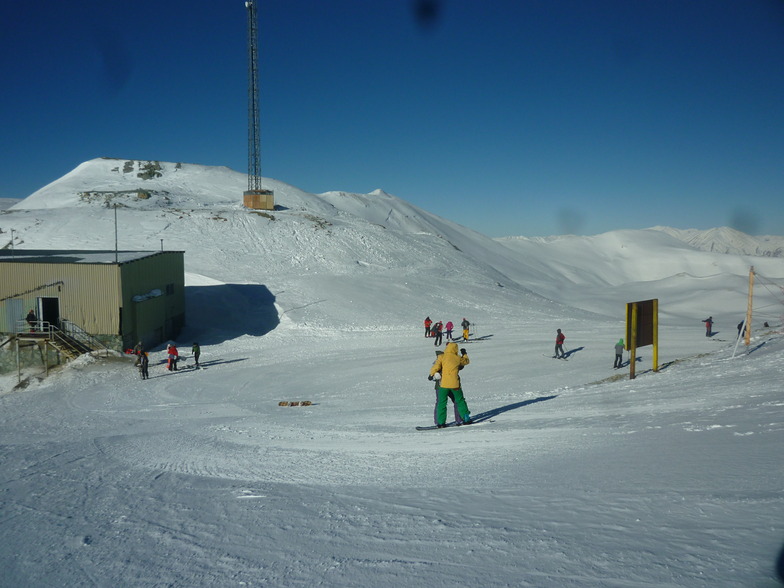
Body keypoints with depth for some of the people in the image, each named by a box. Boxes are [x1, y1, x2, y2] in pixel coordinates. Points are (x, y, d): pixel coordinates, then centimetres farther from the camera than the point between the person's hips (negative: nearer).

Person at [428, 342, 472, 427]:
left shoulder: (442, 357, -2)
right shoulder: (458, 358, 5)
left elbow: (436, 367, -10)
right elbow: (466, 361, 23)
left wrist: (431, 375, 6)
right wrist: (464, 354, 41)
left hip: (443, 383, -1)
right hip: (455, 384, 1)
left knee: (442, 403, 6)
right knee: (460, 401, 16)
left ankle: (441, 422, 3)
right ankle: (466, 419, 21)